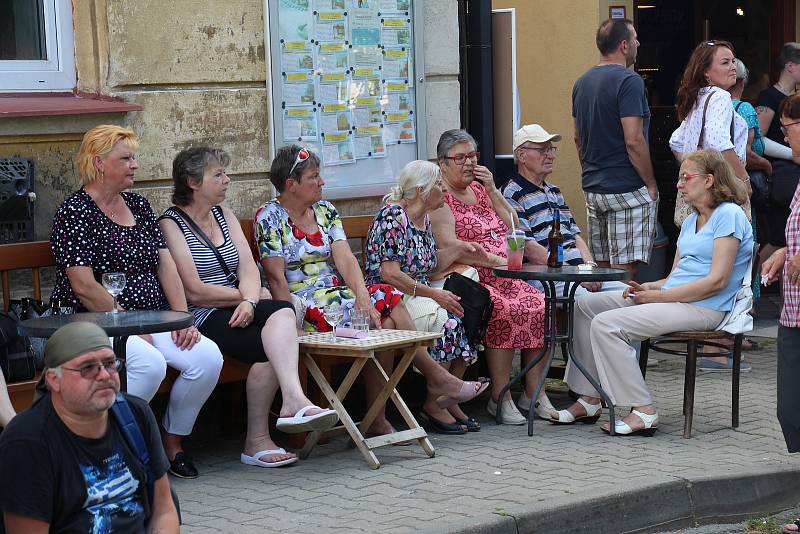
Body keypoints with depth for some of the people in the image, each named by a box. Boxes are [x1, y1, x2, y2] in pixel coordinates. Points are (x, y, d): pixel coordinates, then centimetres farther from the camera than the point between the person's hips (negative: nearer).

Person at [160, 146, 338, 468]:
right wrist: (244, 295, -3)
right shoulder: (171, 224, -4)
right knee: (269, 348, -28)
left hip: (237, 312, 6)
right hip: (201, 320, -6)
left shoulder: (224, 216, 19)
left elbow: (249, 268, 6)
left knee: (282, 311, -27)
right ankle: (256, 441, -31)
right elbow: (194, 291, -12)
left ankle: (292, 399, -44)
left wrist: (250, 300, -15)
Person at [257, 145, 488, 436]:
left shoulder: (325, 210, 13)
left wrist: (363, 294, -16)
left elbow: (345, 258, 1)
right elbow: (276, 279, -12)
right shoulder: (269, 218, -6)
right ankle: (436, 378, -9)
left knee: (386, 298, -22)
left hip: (337, 291, 7)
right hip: (302, 301, -7)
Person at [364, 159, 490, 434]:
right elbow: (389, 273, -21)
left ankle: (449, 400, -10)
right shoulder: (393, 216, -14)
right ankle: (432, 405, -18)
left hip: (418, 296, 9)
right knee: (447, 319, -28)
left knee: (464, 315, -14)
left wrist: (459, 249, 7)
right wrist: (434, 294, -22)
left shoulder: (423, 218, 15)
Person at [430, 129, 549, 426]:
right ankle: (500, 398, -24)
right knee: (505, 310, -32)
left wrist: (492, 190, 6)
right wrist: (496, 261, -16)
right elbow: (449, 246, -14)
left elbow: (513, 228, 16)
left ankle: (535, 393, -12)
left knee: (542, 307, -18)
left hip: (505, 278, 7)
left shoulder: (479, 188, 21)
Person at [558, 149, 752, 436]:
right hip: (672, 300, 10)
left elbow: (717, 281, -17)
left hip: (703, 308, -10)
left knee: (606, 325, -23)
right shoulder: (690, 221, 21)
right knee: (585, 304, 6)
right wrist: (647, 288, -3)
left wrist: (659, 296, -15)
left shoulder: (729, 215, -9)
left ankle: (643, 411, -19)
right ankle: (589, 400, 4)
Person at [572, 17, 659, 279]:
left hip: (592, 187, 8)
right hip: (628, 189, -8)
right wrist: (651, 184, -10)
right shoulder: (628, 81, -14)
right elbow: (633, 141, -19)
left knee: (601, 266, 13)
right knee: (625, 269, -6)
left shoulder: (582, 82, 12)